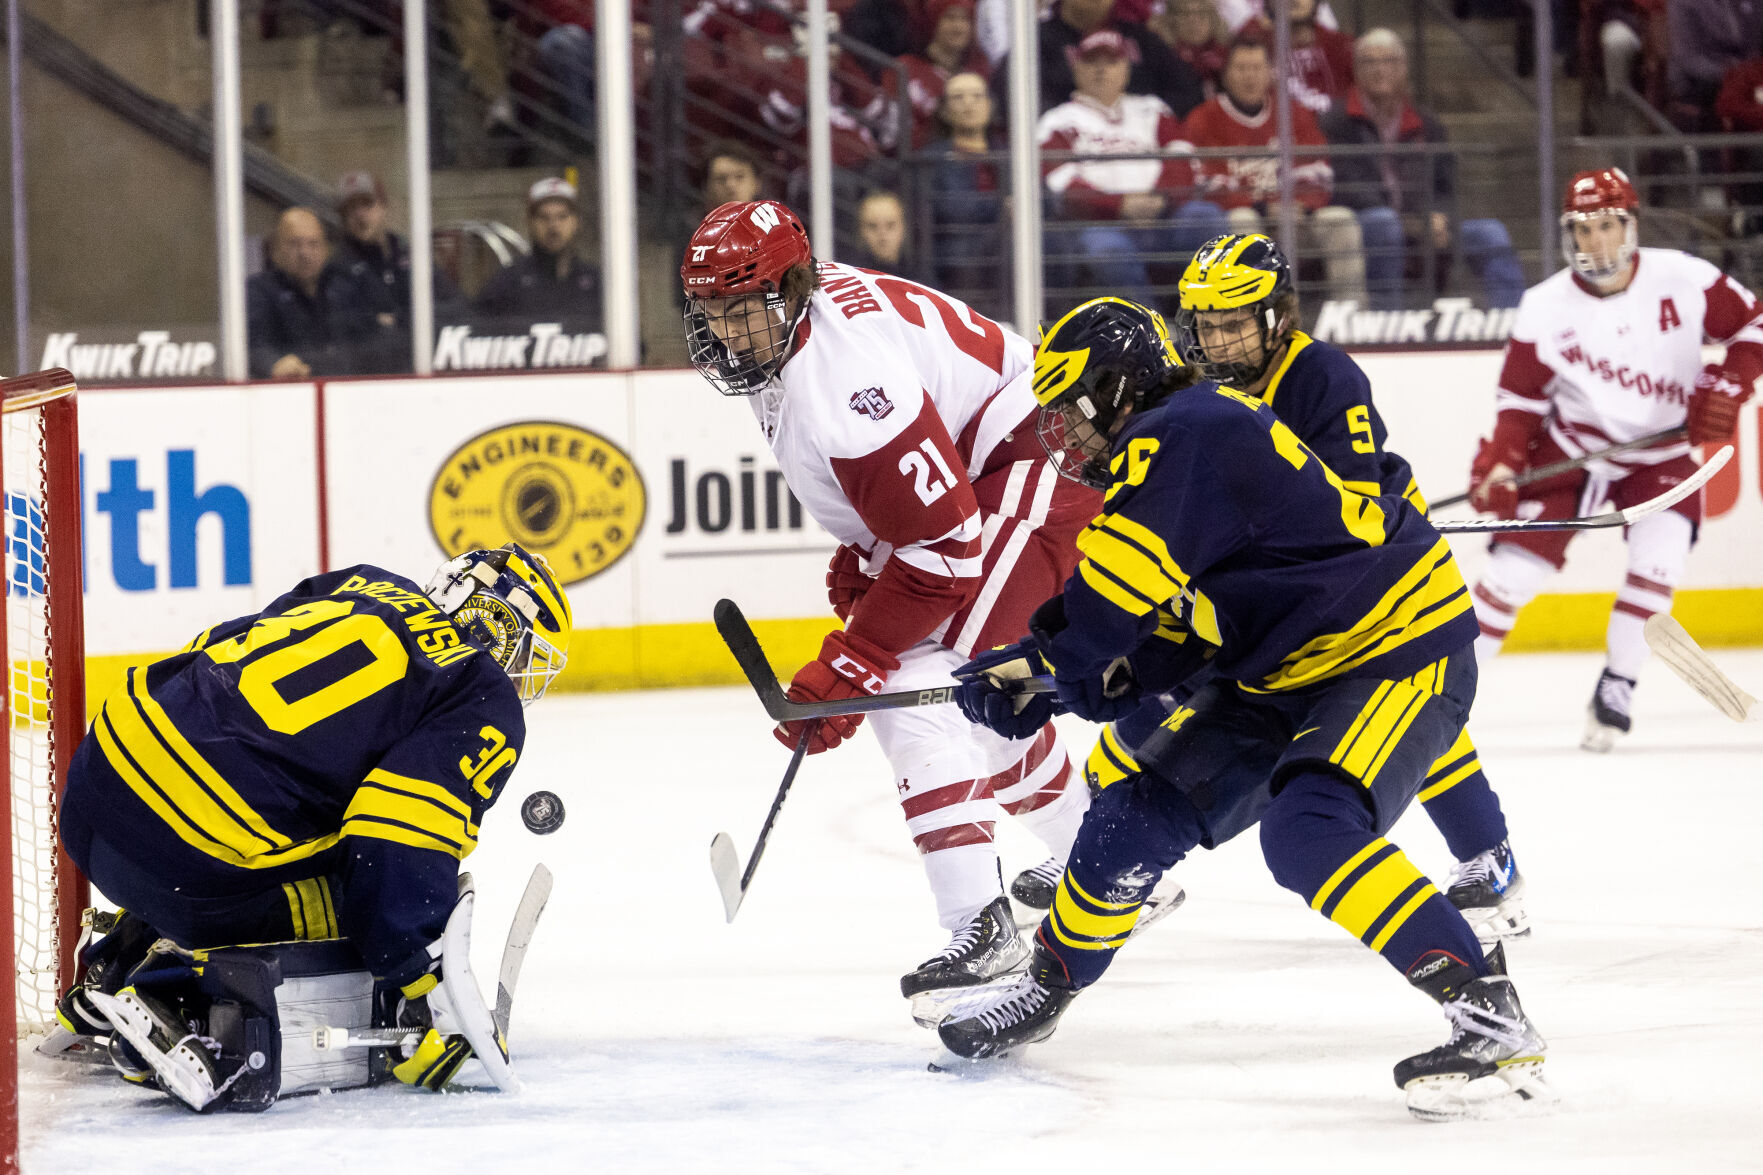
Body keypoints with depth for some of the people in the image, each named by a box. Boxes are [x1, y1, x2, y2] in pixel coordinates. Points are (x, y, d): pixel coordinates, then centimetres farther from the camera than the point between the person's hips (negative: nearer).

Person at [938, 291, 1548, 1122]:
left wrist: (1039, 658, -4)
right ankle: (1046, 987, 29)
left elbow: (1111, 600, -24)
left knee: (1310, 829, -31)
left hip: (1400, 649, -10)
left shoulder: (1179, 436, -20)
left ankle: (1488, 1015, -33)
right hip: (1288, 674, 10)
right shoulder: (1167, 452, 13)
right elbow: (1167, 636, 14)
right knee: (1141, 814, 8)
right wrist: (1040, 683, 5)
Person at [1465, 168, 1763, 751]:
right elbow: (1520, 397, -6)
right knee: (1514, 564, -8)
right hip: (1572, 444, 0)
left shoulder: (1682, 279, -16)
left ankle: (1617, 688, -6)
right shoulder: (1545, 308, -13)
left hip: (1660, 452, 0)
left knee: (1658, 560, -22)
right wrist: (1499, 464, -19)